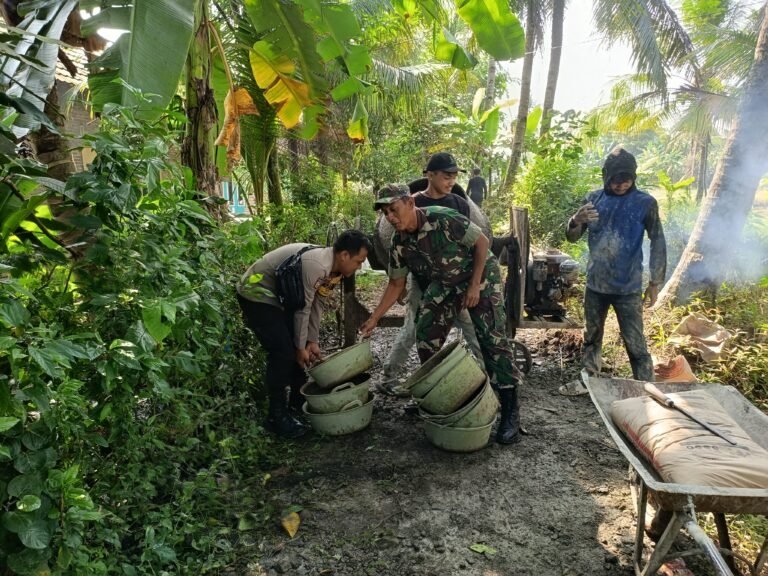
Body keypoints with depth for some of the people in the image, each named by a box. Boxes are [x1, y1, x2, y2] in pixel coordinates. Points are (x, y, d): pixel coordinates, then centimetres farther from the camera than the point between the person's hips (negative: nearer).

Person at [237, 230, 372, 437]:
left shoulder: (333, 270, -2)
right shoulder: (315, 265, -32)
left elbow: (316, 305, 3)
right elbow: (302, 308, -24)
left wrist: (312, 342, 2)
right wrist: (301, 346, -14)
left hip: (277, 296, 10)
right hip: (256, 293, -9)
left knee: (295, 347, 13)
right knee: (283, 352, -14)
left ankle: (299, 397, 30)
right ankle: (276, 416, -3)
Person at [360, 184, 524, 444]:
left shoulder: (443, 219, -29)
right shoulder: (399, 242, -11)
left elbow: (482, 242, -20)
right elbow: (396, 283, 1)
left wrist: (474, 286, -21)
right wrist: (374, 318, -3)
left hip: (480, 274, -6)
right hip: (444, 283, 6)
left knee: (492, 339, -13)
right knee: (426, 336, 0)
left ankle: (510, 411, -5)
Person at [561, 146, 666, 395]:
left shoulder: (645, 203, -8)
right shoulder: (594, 198, 1)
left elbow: (658, 243, -2)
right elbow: (572, 237, 4)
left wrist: (655, 282, -4)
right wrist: (577, 220, -19)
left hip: (628, 286, -4)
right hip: (595, 283, 4)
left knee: (635, 344, -2)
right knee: (591, 336, 17)